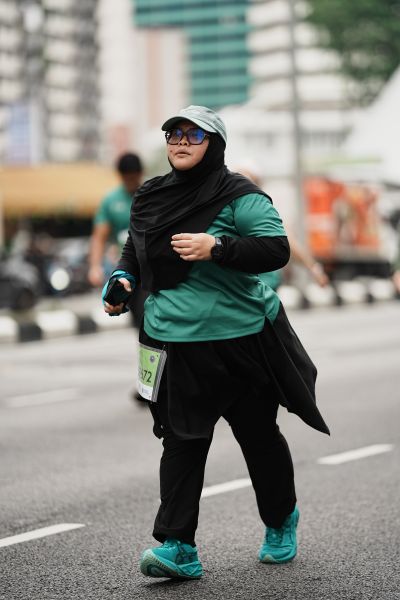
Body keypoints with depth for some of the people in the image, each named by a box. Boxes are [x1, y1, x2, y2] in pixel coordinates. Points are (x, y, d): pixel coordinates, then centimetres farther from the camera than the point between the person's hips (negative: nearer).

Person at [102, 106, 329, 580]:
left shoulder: (238, 195, -9)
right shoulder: (150, 197, 9)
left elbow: (276, 249, -18)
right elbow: (135, 249, 23)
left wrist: (217, 248, -29)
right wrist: (123, 278, 3)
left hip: (241, 338, -4)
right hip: (174, 340, 4)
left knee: (259, 435, 12)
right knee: (181, 440, -4)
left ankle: (281, 520, 36)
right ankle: (178, 548, -5)